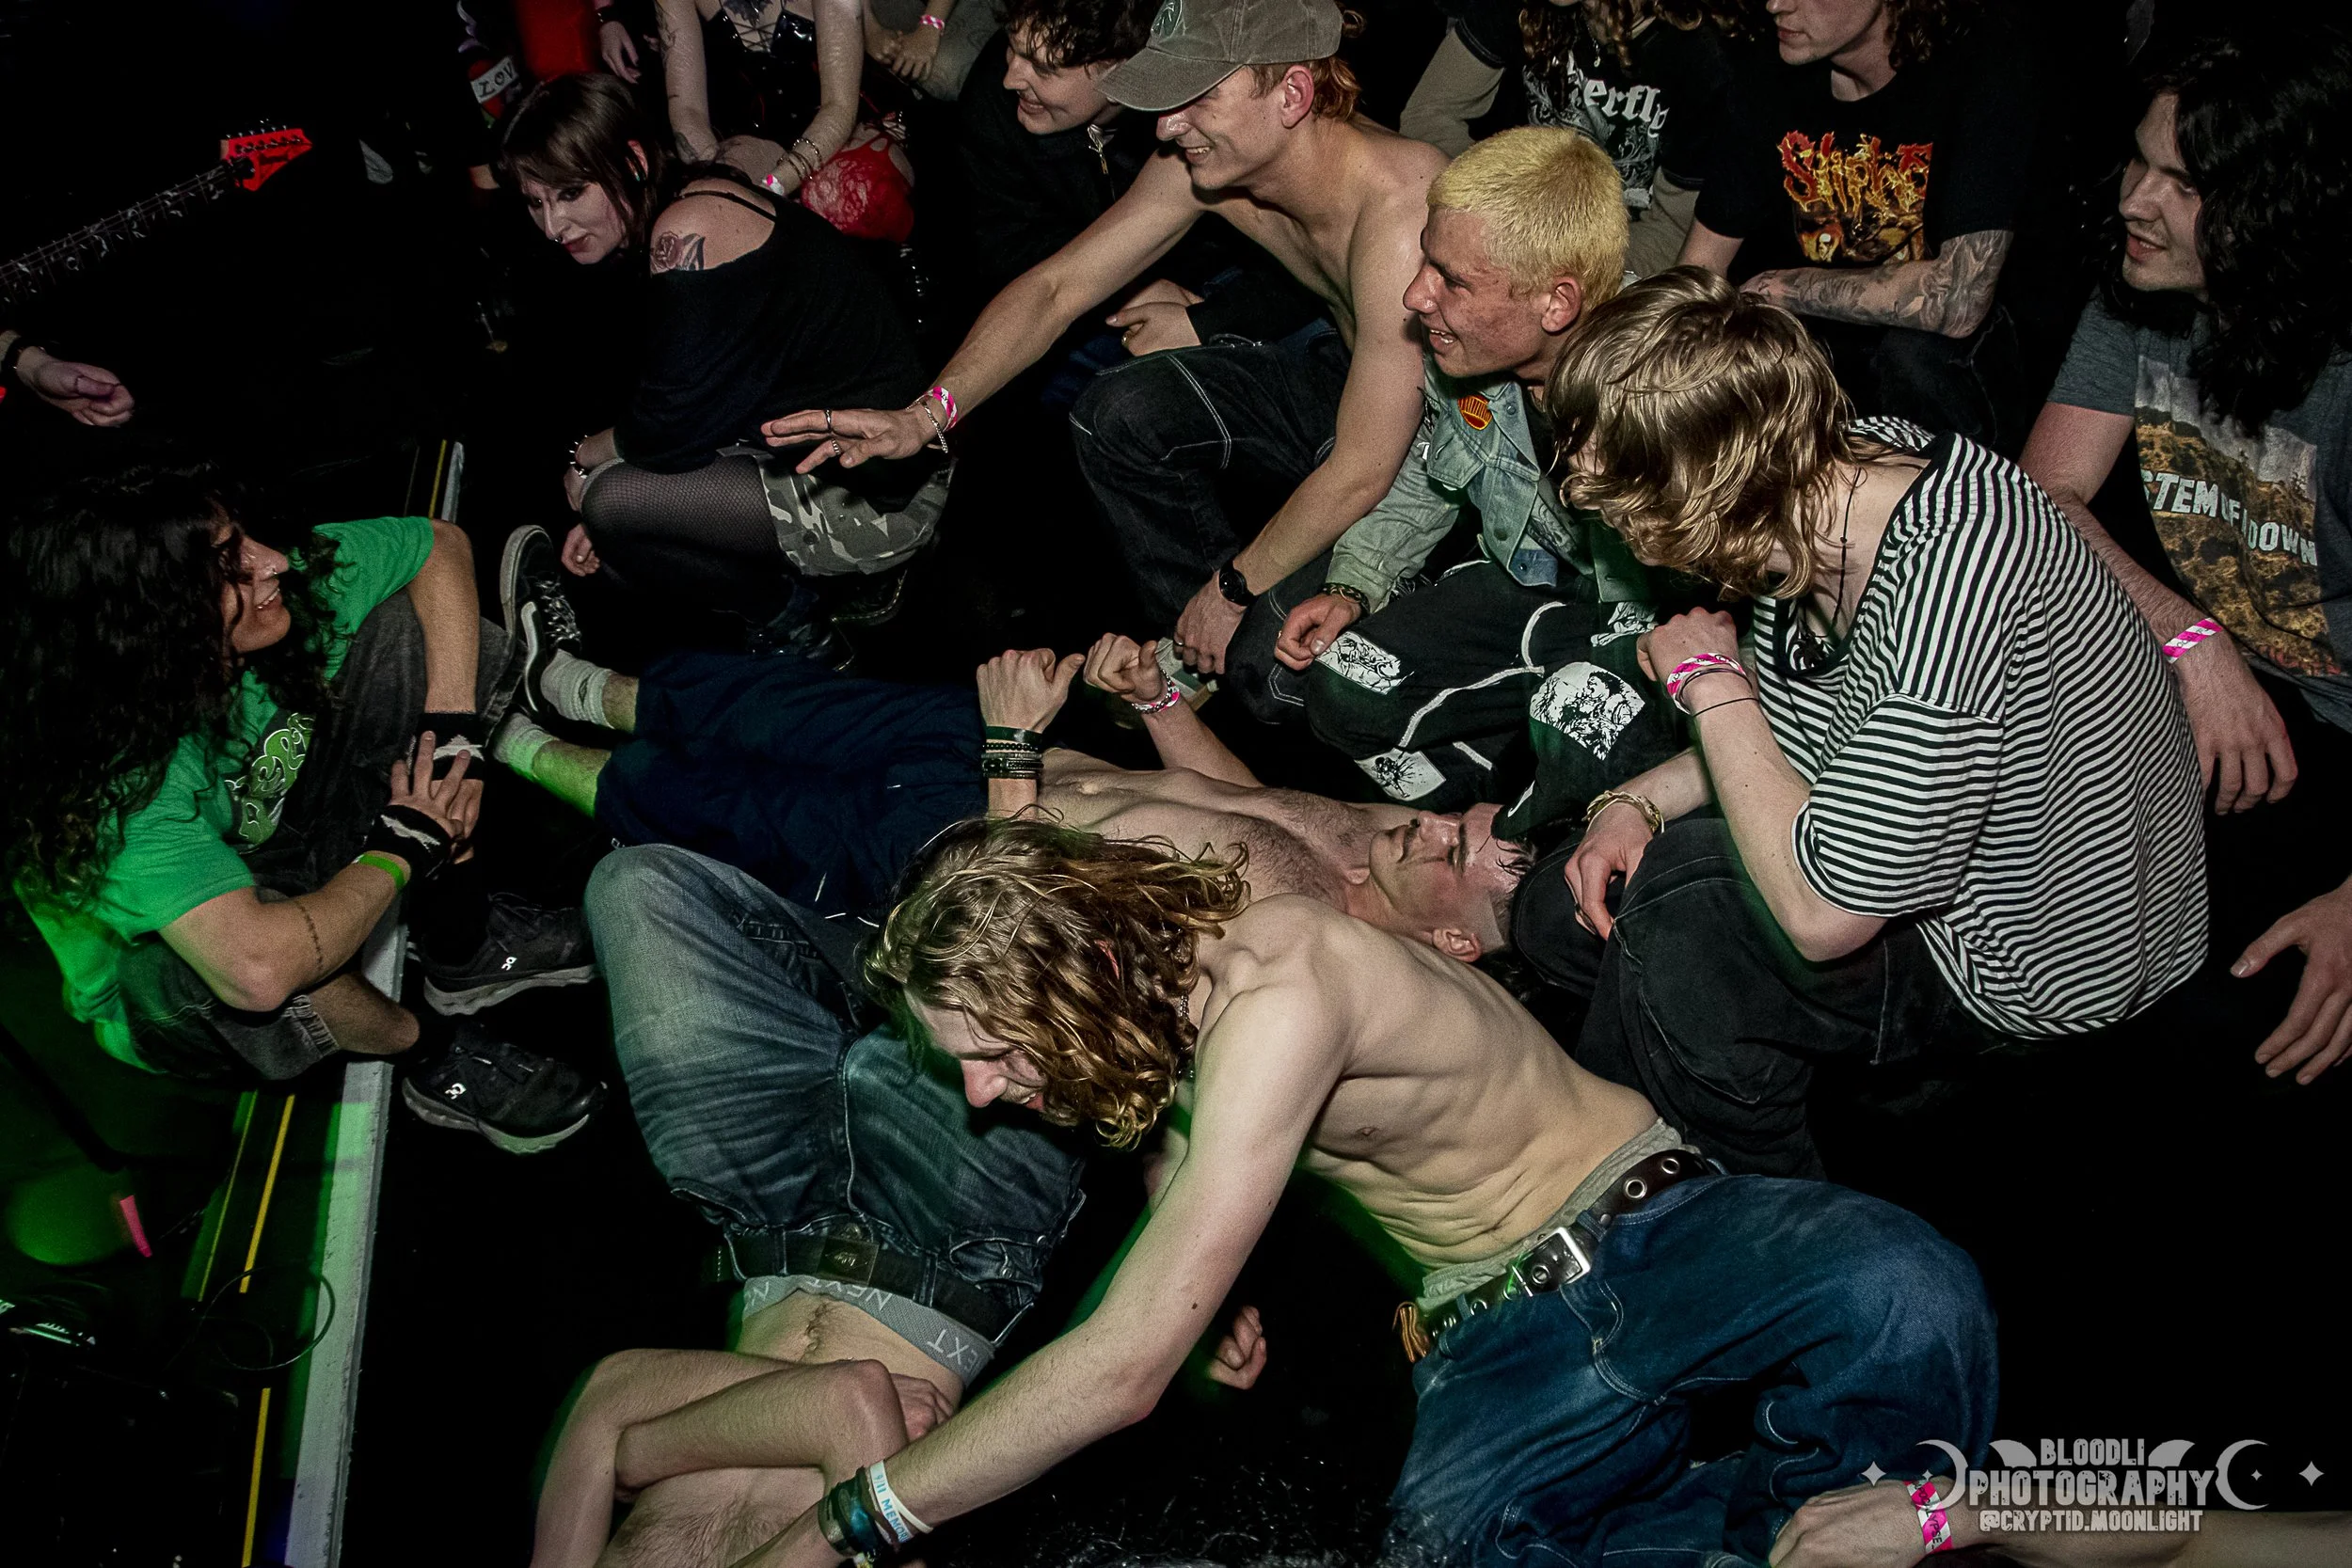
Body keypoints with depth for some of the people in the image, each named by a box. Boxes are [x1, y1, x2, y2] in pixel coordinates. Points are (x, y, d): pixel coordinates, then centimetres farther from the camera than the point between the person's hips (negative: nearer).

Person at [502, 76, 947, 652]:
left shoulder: (687, 234, -22)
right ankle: (853, 580, 20)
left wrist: (584, 455, 3)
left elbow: (668, 428, -17)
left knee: (609, 502, -13)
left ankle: (793, 621, 6)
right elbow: (694, 410, 16)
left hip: (877, 498, -10)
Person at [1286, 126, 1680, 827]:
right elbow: (1425, 478, 11)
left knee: (1581, 716, -37)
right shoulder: (1462, 348, -11)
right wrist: (1353, 586, -1)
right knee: (1343, 687, -11)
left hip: (1658, 623, -6)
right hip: (1529, 587, 6)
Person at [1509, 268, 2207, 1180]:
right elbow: (1785, 729, 11)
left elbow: (1823, 916, -33)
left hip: (2035, 963, -8)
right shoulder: (1822, 476, -9)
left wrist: (1710, 681, -22)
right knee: (1561, 910, 2)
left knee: (1677, 904, -27)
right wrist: (1637, 803, -6)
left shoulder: (1946, 577, -37)